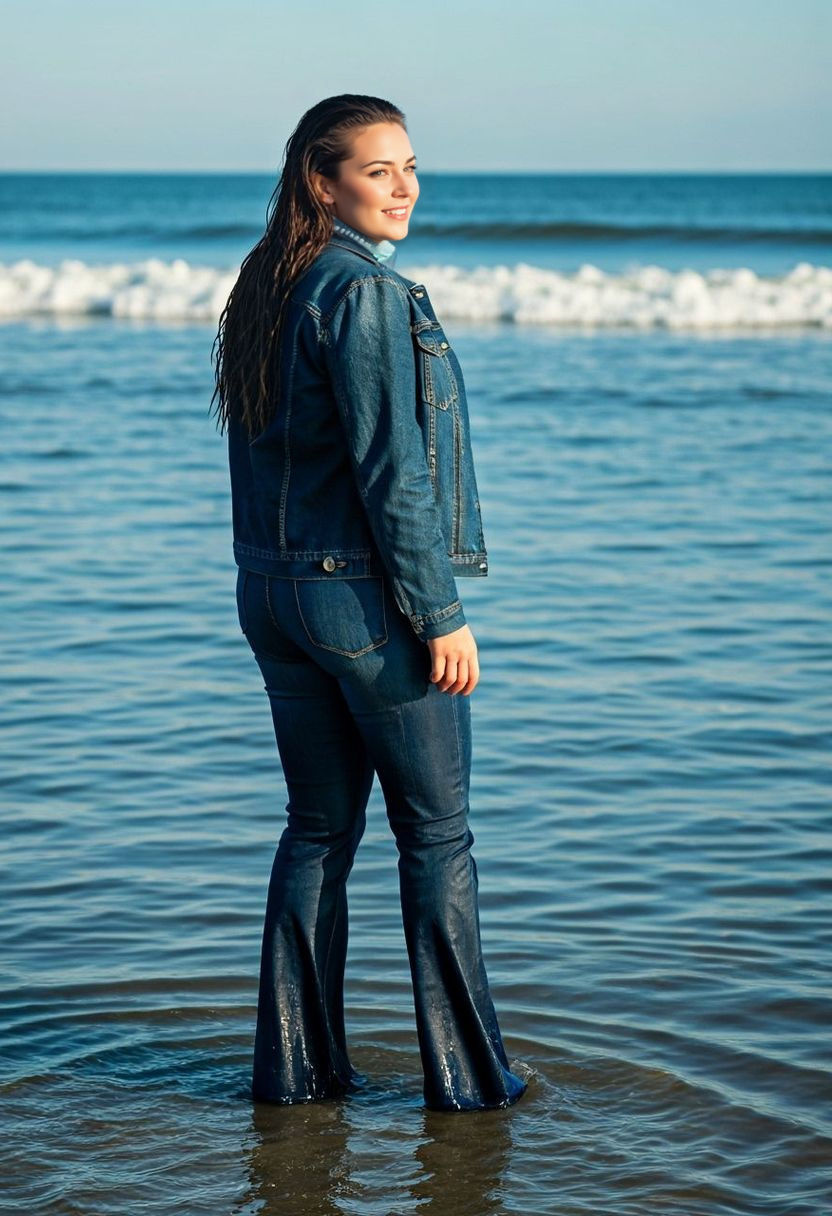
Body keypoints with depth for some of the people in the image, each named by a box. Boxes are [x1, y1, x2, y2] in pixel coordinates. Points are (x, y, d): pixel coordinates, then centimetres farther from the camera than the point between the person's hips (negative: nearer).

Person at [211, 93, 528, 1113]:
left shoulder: (266, 292, 10)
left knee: (319, 827, 15)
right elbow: (392, 471, -20)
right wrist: (440, 615, -16)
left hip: (273, 594, 8)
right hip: (366, 597, -8)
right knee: (436, 834, 4)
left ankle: (296, 1066, 18)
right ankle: (464, 1073, 12)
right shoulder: (368, 293, -17)